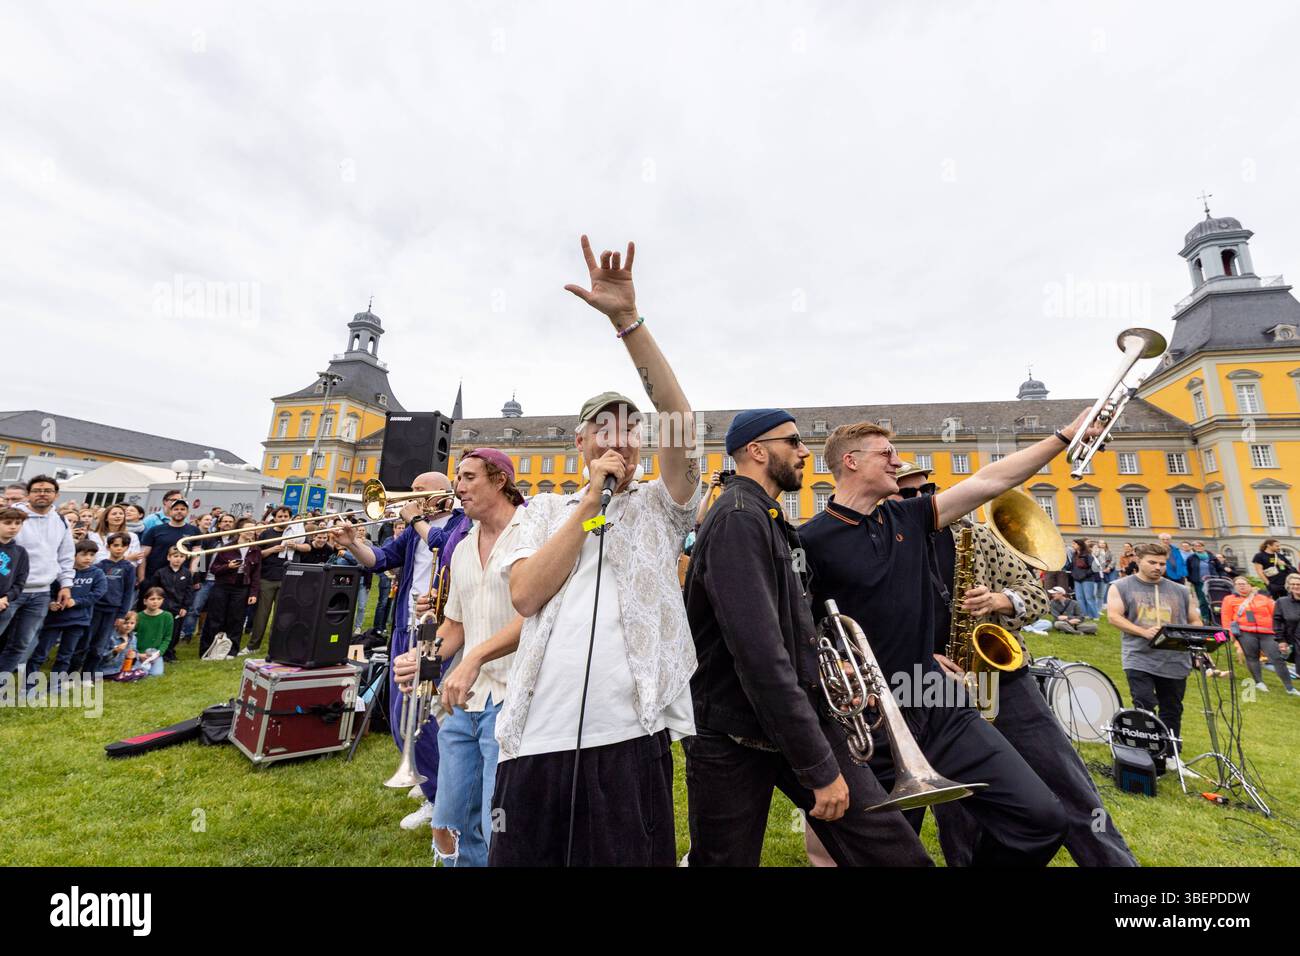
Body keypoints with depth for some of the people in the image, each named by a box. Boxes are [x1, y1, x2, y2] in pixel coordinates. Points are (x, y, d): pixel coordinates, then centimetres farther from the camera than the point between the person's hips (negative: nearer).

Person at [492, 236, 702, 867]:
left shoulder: (661, 505, 5)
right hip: (537, 736, 2)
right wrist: (590, 499, -8)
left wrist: (627, 320, -17)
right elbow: (525, 596, -7)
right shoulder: (545, 510, 9)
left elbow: (680, 423, -12)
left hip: (631, 736, -1)